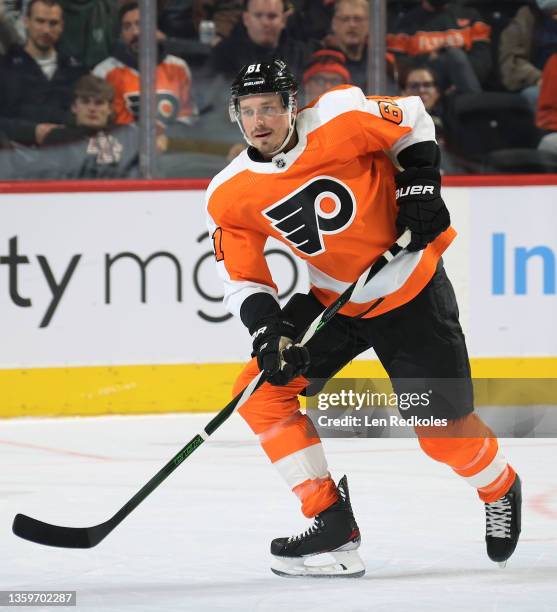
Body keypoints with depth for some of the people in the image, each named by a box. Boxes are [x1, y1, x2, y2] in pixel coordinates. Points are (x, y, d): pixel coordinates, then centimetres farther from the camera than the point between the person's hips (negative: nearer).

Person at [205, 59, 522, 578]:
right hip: (332, 300, 5)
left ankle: (500, 489, 32)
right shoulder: (230, 197, -10)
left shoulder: (341, 118, -21)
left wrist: (420, 186, -14)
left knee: (443, 429, -2)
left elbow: (413, 121, -5)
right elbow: (242, 280, -7)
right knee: (263, 392, -11)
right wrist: (268, 334, -23)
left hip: (412, 294, -4)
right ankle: (331, 519, -5)